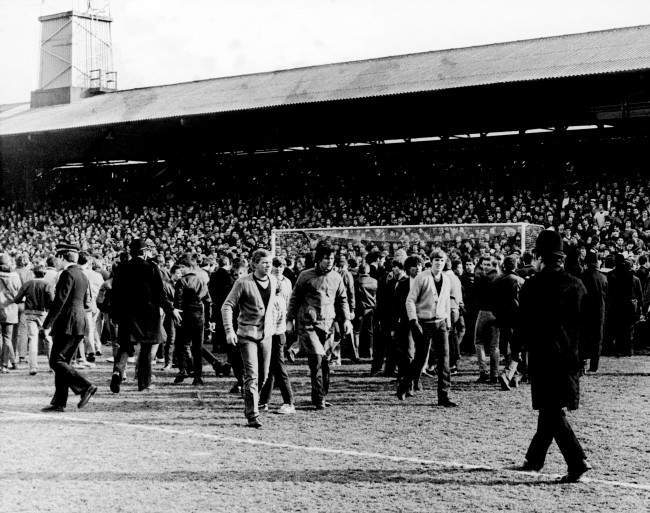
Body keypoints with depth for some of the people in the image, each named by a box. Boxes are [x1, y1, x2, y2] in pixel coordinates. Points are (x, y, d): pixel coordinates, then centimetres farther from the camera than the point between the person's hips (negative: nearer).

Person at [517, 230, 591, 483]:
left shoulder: (531, 286, -8)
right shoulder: (576, 285, 2)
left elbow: (523, 325, -5)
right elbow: (587, 322, 6)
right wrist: (585, 353, 15)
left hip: (542, 357, -5)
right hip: (570, 356, 5)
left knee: (552, 411, -1)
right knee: (552, 408, 16)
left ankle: (577, 461, -13)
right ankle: (535, 457, 29)